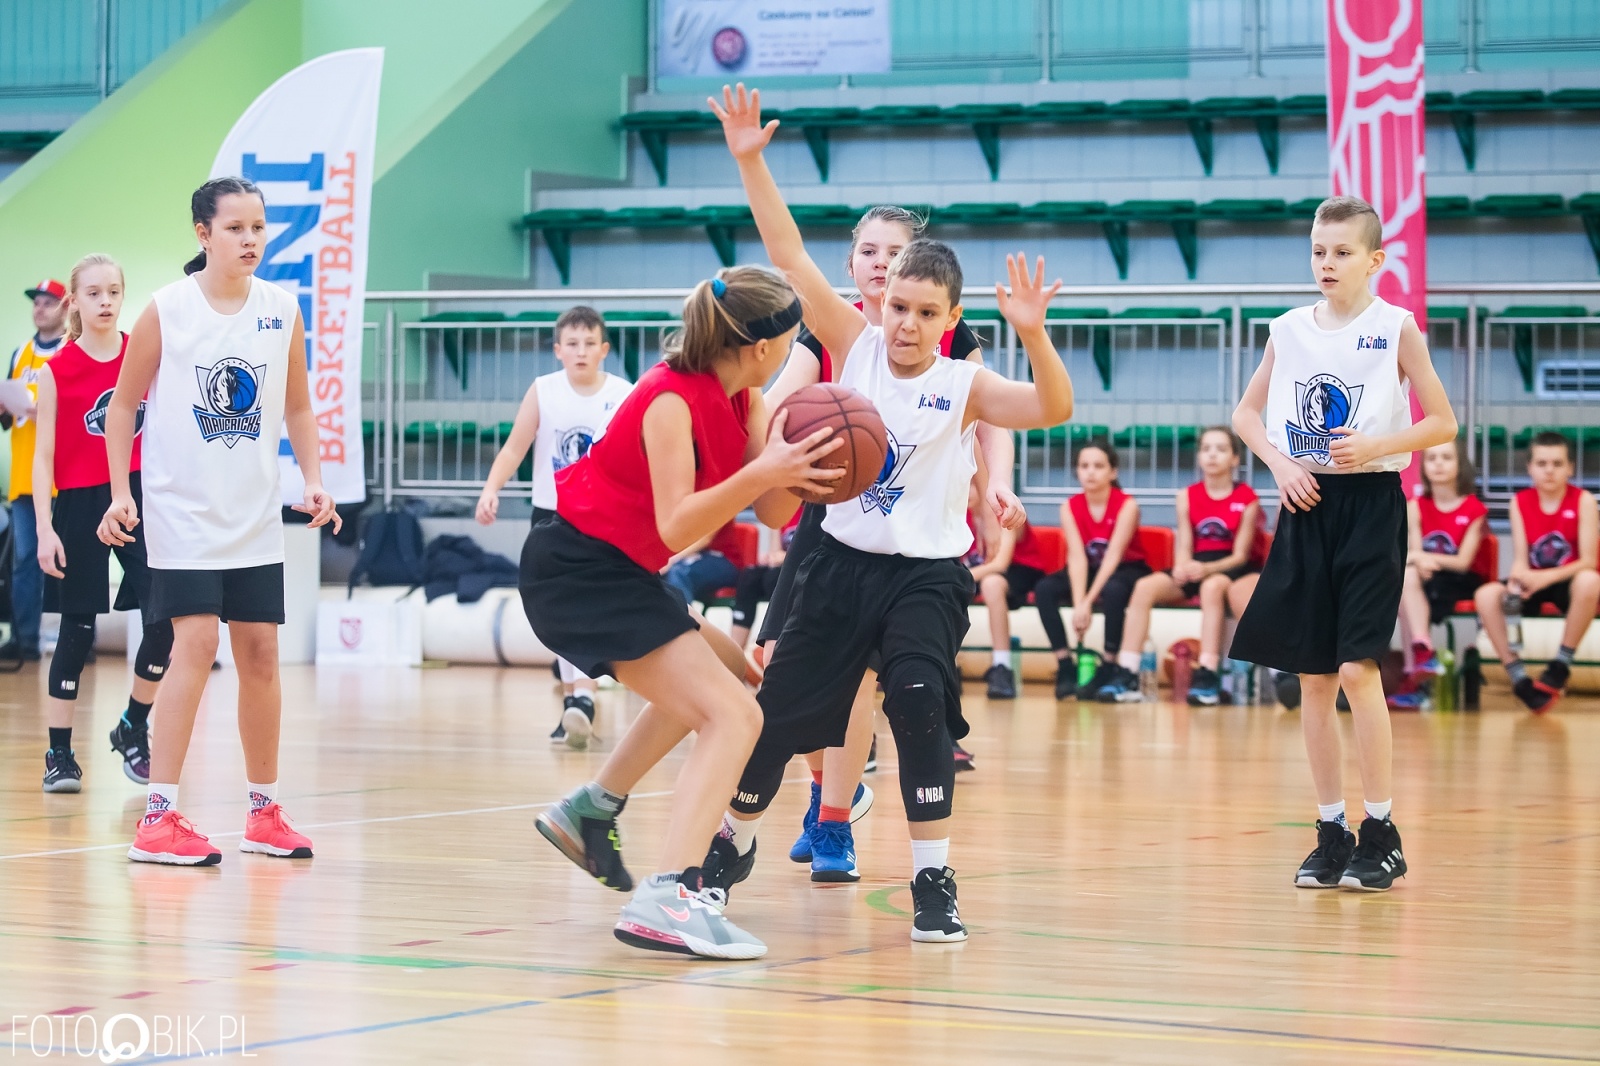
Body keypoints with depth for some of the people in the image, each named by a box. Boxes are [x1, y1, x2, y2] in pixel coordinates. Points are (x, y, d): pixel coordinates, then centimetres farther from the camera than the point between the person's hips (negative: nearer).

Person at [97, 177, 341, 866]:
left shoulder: (282, 311, 2)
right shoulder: (166, 310, -8)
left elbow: (296, 407, 13)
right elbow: (124, 405, -1)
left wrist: (314, 482, 1)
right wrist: (121, 492, -10)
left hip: (255, 514, 4)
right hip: (181, 507, -4)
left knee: (260, 653, 7)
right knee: (196, 643, -16)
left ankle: (264, 812, 20)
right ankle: (158, 819, -14)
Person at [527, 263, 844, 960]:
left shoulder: (740, 398, 4)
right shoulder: (672, 401, -22)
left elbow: (772, 514, 0)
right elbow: (675, 528, -29)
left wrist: (794, 466, -20)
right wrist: (762, 471, -37)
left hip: (614, 571, 10)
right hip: (578, 569, -10)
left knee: (719, 668, 34)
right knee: (733, 715, -21)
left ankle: (591, 810, 40)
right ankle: (670, 898, -36)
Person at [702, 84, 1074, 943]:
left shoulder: (964, 387, -6)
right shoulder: (853, 346, -1)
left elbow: (1054, 408, -22)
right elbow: (788, 252, -5)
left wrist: (1033, 335, -39)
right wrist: (750, 161, -14)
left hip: (925, 574, -2)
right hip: (841, 561, 3)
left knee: (918, 702, -22)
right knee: (777, 710, 7)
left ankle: (934, 882, -12)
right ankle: (731, 846, 31)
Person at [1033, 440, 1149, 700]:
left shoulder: (1126, 505, -17)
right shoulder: (1070, 508, -7)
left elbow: (1113, 555, -24)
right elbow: (1077, 557, -17)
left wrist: (1088, 602, -33)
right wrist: (1077, 605, -31)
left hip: (1126, 570, -4)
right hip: (1088, 571, 4)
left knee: (1113, 590, -39)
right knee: (1044, 589, -24)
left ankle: (1109, 668, -25)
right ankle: (1065, 667, -22)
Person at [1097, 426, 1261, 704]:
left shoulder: (1246, 498, -2)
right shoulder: (1187, 497, 8)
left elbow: (1240, 554, -7)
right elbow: (1184, 547, 4)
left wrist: (1206, 569, -25)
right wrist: (1182, 567, -20)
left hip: (1232, 567, -4)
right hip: (1195, 568, 4)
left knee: (1212, 585, -39)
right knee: (1145, 587, -22)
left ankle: (1207, 676, -40)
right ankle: (1127, 676, -27)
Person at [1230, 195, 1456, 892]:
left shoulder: (1396, 328, -3)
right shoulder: (1290, 331, 7)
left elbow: (1442, 423, -1)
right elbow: (1246, 413, 18)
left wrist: (1373, 448, -15)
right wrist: (1280, 463, 0)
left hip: (1370, 504, -4)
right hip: (1307, 507, 4)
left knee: (1356, 668, -12)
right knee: (1312, 677, 5)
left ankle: (1381, 834, -3)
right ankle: (1331, 833, 13)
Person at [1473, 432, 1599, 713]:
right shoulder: (1520, 502, 1)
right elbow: (1520, 560, -4)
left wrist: (1545, 578, -29)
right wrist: (1519, 581, -28)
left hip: (1568, 584, -3)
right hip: (1534, 584, 3)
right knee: (1486, 595, -25)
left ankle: (1561, 666, -24)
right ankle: (1518, 678, -24)